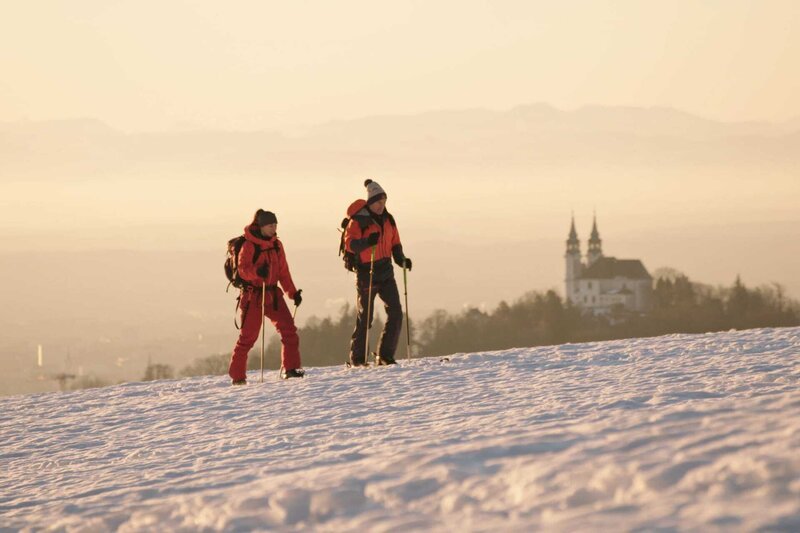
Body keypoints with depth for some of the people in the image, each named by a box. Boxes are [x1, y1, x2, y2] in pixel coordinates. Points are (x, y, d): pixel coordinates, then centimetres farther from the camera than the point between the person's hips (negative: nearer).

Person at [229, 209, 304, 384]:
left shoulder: (276, 245, 9)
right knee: (248, 336, -4)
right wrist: (257, 272, -38)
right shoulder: (249, 245, -10)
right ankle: (237, 376, 3)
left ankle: (290, 368, 4)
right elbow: (243, 270, -18)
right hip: (254, 295, -6)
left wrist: (293, 292, 8)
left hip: (273, 294, 6)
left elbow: (283, 271, 15)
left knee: (289, 330, -4)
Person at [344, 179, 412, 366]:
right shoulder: (358, 220, -9)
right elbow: (349, 243, -21)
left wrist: (401, 259, 0)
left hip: (386, 272, 6)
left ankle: (385, 356, 1)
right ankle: (357, 358, 10)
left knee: (395, 312, -5)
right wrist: (367, 242, -39)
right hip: (366, 273, -6)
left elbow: (395, 244, 18)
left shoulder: (387, 220, 11)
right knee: (365, 317, -1)